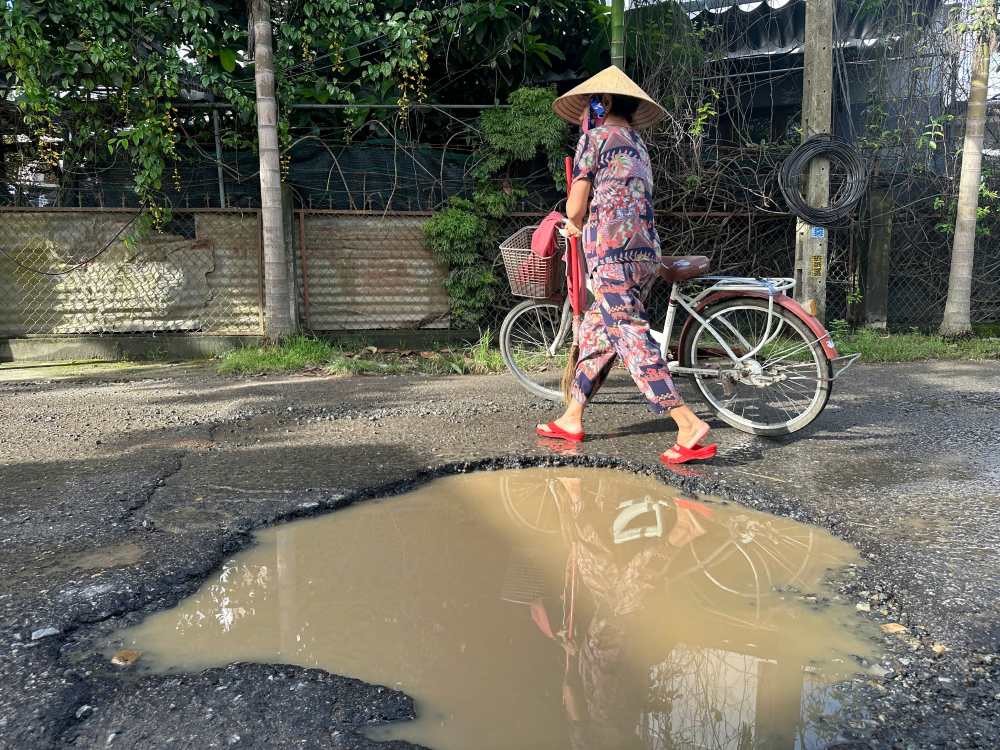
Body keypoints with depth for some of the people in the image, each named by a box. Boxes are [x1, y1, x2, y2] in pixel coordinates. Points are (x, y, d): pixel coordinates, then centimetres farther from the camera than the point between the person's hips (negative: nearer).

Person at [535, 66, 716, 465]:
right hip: (646, 253, 9)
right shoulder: (638, 146, 24)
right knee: (594, 333, 16)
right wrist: (584, 224, 32)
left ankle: (689, 426, -17)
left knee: (633, 341, -11)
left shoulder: (596, 137, 0)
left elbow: (575, 207, -2)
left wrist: (574, 223, 19)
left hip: (613, 254, -9)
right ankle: (571, 419, 23)